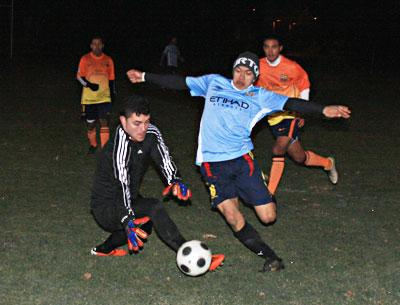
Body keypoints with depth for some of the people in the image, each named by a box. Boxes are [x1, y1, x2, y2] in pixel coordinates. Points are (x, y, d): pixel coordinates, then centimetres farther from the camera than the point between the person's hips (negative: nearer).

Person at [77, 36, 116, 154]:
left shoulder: (108, 60, 4)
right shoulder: (85, 59, -1)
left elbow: (111, 79, 12)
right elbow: (79, 76, -1)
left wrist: (112, 94, 13)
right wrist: (89, 84, -17)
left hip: (104, 97, 0)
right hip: (89, 97, 0)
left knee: (104, 121, -12)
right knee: (90, 122, 10)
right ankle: (93, 145, 32)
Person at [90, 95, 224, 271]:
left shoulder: (150, 133, -8)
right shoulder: (121, 144, -30)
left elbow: (163, 157, -20)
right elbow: (122, 182, -41)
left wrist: (175, 180, -42)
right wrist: (127, 221, -53)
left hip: (128, 200, 9)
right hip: (105, 208, -9)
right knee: (153, 208, -30)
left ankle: (104, 249, 45)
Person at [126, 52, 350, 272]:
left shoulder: (260, 97, 6)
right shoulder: (213, 83, 10)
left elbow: (290, 103, -3)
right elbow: (181, 83, 16)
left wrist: (323, 110, -14)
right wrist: (145, 77, 17)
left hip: (242, 158, 0)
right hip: (212, 164, 0)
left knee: (268, 217, -4)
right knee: (233, 217, -15)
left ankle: (266, 197, 33)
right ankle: (270, 257, -1)